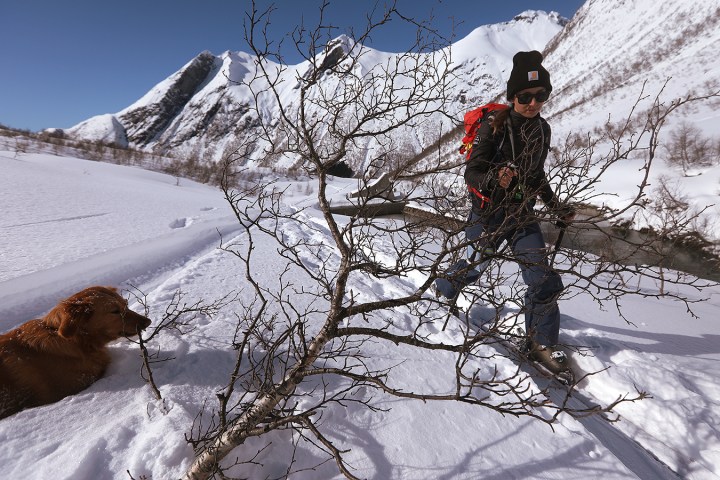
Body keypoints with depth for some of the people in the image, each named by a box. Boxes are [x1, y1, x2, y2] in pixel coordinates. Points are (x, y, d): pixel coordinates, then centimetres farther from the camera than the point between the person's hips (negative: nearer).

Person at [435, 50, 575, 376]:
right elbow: (471, 173, -17)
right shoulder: (493, 126, -15)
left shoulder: (542, 129, 5)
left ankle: (542, 343, 15)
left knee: (544, 280, -2)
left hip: (522, 215, 5)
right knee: (474, 266, 12)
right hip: (489, 214, -5)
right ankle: (444, 290, 47)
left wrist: (556, 207, 17)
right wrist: (495, 179, -38)